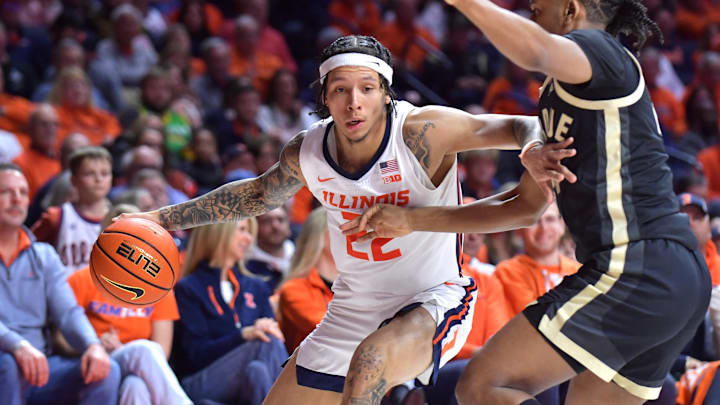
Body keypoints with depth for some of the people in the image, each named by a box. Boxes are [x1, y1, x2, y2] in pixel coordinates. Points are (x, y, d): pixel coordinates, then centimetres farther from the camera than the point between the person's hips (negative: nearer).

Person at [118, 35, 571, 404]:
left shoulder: (422, 133, -24)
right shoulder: (306, 153, -7)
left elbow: (519, 127, -20)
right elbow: (259, 195, 14)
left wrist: (533, 151, -45)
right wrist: (163, 218, 14)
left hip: (432, 302, -6)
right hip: (354, 309, 6)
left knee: (373, 357, -39)